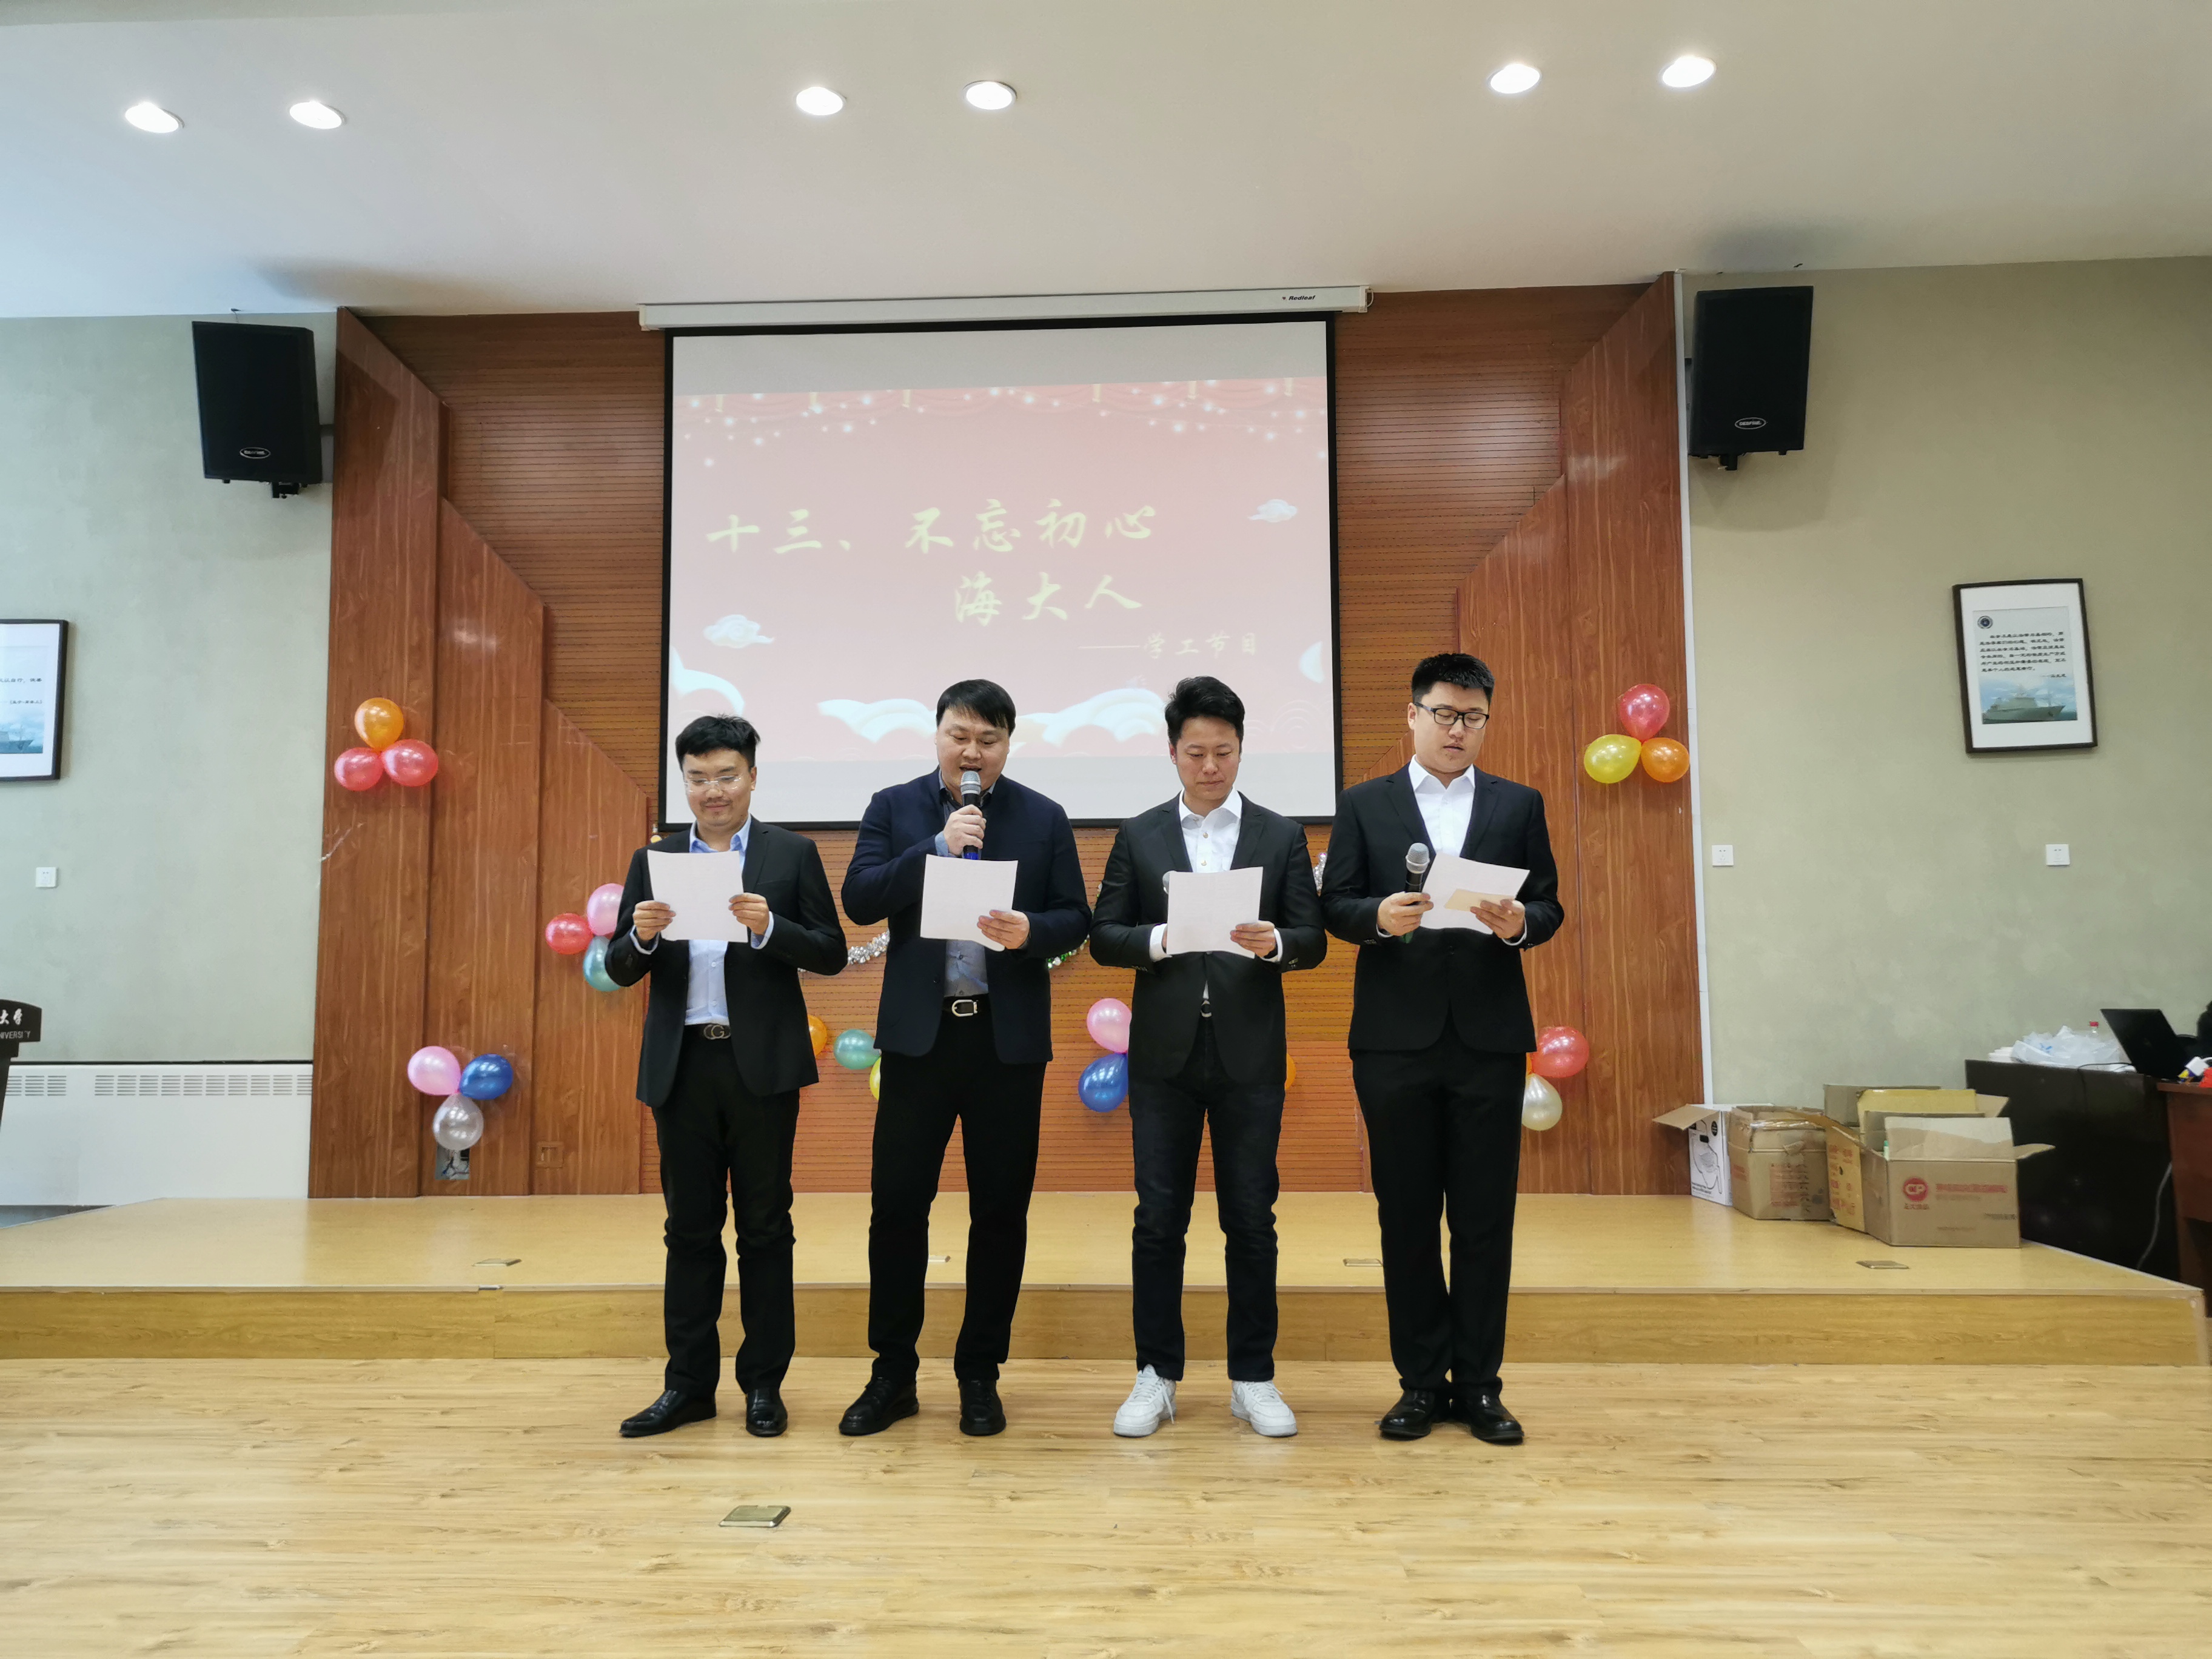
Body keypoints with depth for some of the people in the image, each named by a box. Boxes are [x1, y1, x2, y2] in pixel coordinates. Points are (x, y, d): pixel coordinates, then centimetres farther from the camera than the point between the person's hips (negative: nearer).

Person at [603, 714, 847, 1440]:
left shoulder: (793, 854, 1)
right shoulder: (653, 859, 9)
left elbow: (832, 954, -3)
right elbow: (619, 970, 7)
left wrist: (769, 927, -19)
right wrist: (642, 936, -14)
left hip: (761, 1064, -2)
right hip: (680, 1067, 3)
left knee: (764, 1228, 6)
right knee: (689, 1229, 10)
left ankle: (764, 1385, 17)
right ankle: (689, 1384, 21)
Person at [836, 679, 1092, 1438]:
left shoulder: (1043, 817, 4)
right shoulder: (893, 807, 5)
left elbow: (1075, 918, 3)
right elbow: (859, 900, -7)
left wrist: (1030, 931, -18)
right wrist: (938, 846, -16)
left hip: (1009, 1036, 0)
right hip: (919, 1031, 0)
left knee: (1001, 1208, 6)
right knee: (897, 1203, 4)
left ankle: (980, 1374, 22)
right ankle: (892, 1372, 20)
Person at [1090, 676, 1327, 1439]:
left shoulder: (1281, 836, 5)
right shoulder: (1139, 836, 5)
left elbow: (1314, 940, 1)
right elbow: (1103, 936, 3)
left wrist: (1274, 941, -20)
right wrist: (1159, 939, -16)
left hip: (1249, 1055, 0)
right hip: (1164, 1053, 0)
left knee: (1251, 1219, 6)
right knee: (1158, 1218, 6)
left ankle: (1253, 1379, 20)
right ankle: (1157, 1376, 19)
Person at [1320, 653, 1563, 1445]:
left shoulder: (1520, 805, 10)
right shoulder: (1364, 804, 7)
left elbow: (1550, 906, 7)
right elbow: (1334, 903, 2)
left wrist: (1519, 922, -15)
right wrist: (1380, 916, -18)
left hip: (1488, 1036, 1)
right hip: (1396, 1037, 0)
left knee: (1485, 1217, 5)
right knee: (1406, 1216, 7)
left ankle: (1478, 1383, 18)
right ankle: (1422, 1382, 19)